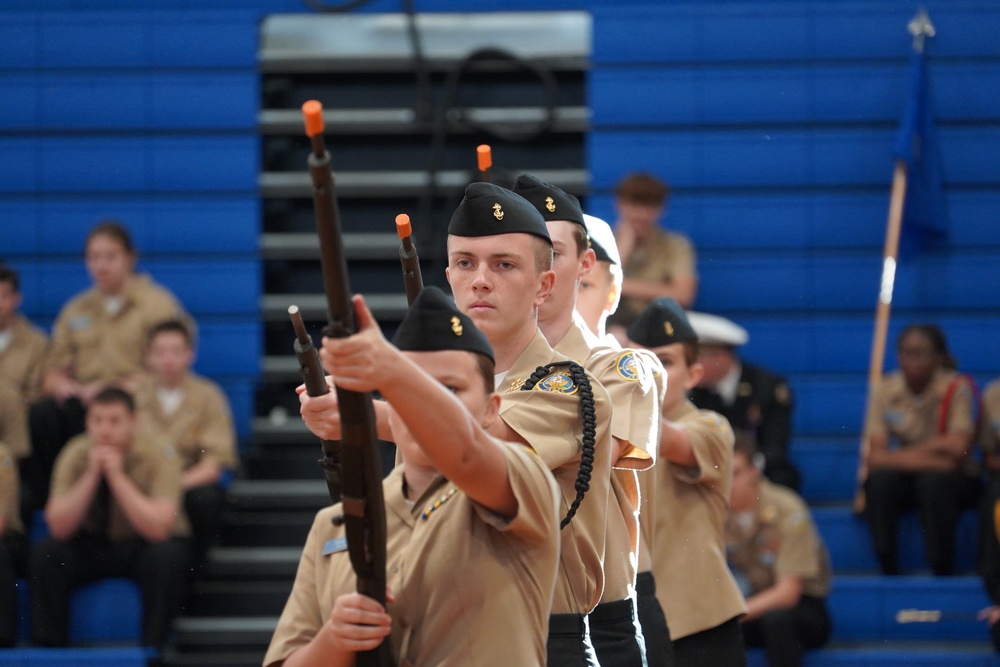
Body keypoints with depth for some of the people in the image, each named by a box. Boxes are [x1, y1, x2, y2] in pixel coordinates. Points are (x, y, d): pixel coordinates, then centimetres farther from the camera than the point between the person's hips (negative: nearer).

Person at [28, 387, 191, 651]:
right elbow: (59, 527, -19)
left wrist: (117, 476, -33)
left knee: (165, 557, -35)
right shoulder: (76, 454, -12)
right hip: (93, 545, 2)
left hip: (145, 546, -2)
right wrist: (91, 474, -28)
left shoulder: (158, 455, -19)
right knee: (44, 555, -24)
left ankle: (153, 647, -22)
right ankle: (47, 647, -13)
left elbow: (158, 528, -30)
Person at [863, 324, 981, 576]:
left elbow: (958, 447, -24)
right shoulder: (886, 390, -7)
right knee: (880, 478, -28)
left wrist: (906, 453, -17)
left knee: (934, 482, -35)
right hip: (907, 479, 2)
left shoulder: (956, 389, -14)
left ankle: (943, 573, -23)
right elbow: (875, 457, -15)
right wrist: (930, 457, -25)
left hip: (956, 481, -2)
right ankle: (888, 572, -20)